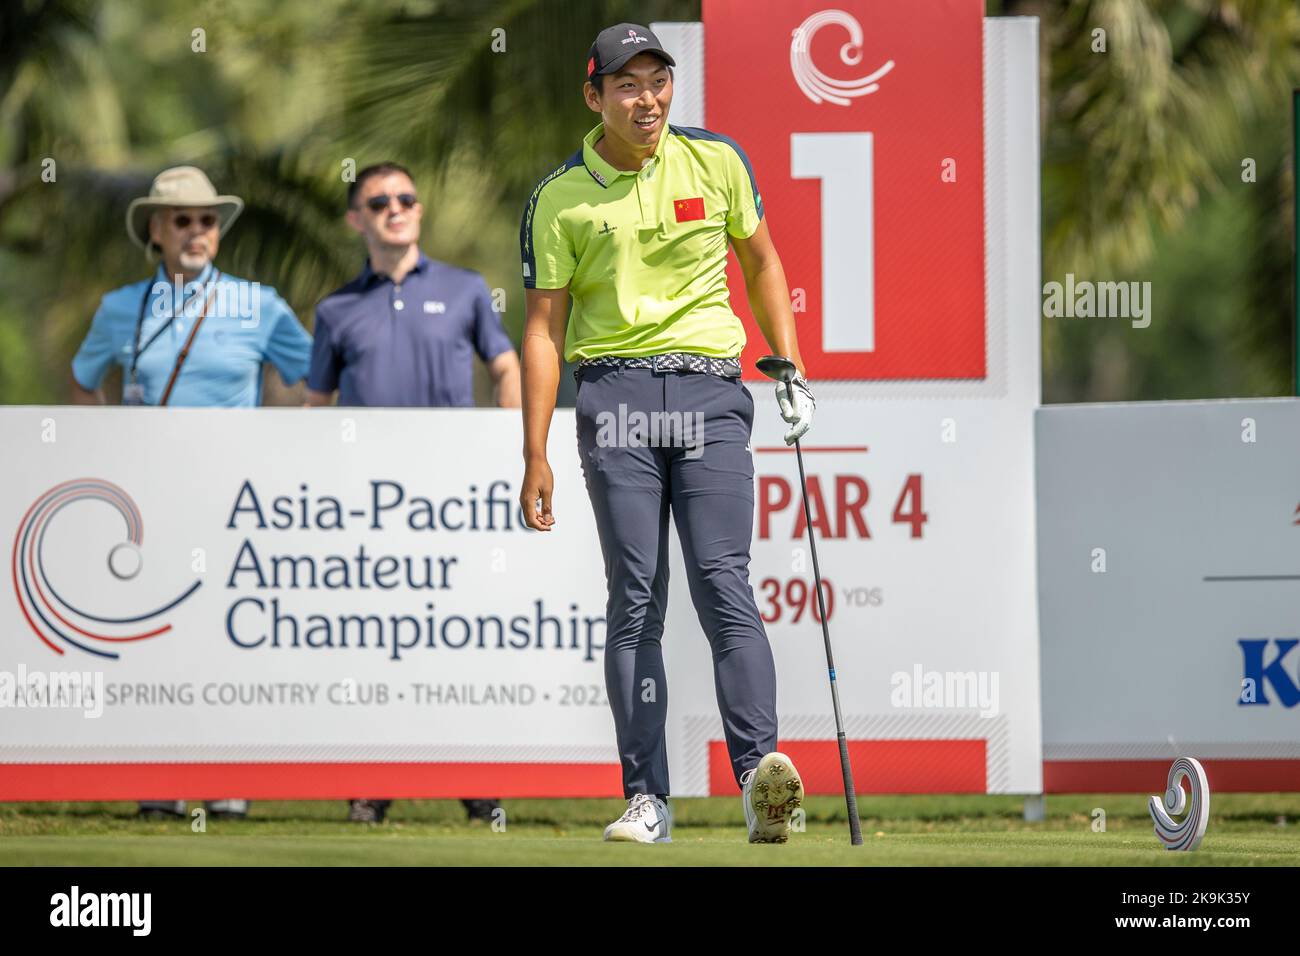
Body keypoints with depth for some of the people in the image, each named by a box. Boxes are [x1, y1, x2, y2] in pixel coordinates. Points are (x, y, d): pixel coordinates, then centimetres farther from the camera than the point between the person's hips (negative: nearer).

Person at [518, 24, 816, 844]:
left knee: (723, 581, -13)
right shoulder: (562, 198, 3)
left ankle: (760, 772, -26)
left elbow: (762, 262, 21)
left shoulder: (716, 161, 7)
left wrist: (793, 370, 14)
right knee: (635, 595, -4)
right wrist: (536, 455, 1)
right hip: (615, 391, 0)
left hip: (710, 388, 0)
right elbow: (544, 326, 5)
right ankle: (647, 799, -3)